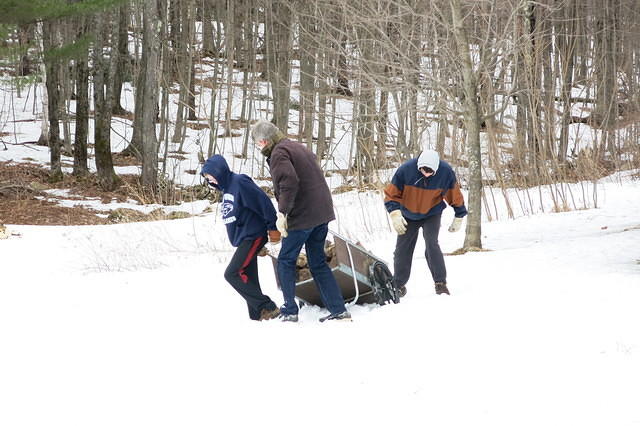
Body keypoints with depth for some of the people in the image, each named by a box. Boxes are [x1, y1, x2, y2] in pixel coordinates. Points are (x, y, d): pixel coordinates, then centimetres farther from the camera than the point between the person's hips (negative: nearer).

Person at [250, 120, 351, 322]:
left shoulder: (279, 153, -11)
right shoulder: (297, 147, 19)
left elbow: (289, 183, -26)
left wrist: (282, 213, -26)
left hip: (303, 216, -9)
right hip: (322, 213, 9)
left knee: (286, 261, 5)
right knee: (318, 263, 14)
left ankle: (289, 310, 3)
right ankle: (338, 309, 9)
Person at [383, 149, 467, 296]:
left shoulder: (446, 172, -24)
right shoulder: (405, 170, -27)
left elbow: (455, 195, -6)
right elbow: (391, 194, -16)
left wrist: (459, 217, 1)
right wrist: (395, 214, -29)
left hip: (432, 215, -1)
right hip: (408, 216, 1)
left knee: (431, 244, -21)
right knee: (402, 249, 3)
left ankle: (441, 284, -16)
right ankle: (398, 285, 19)